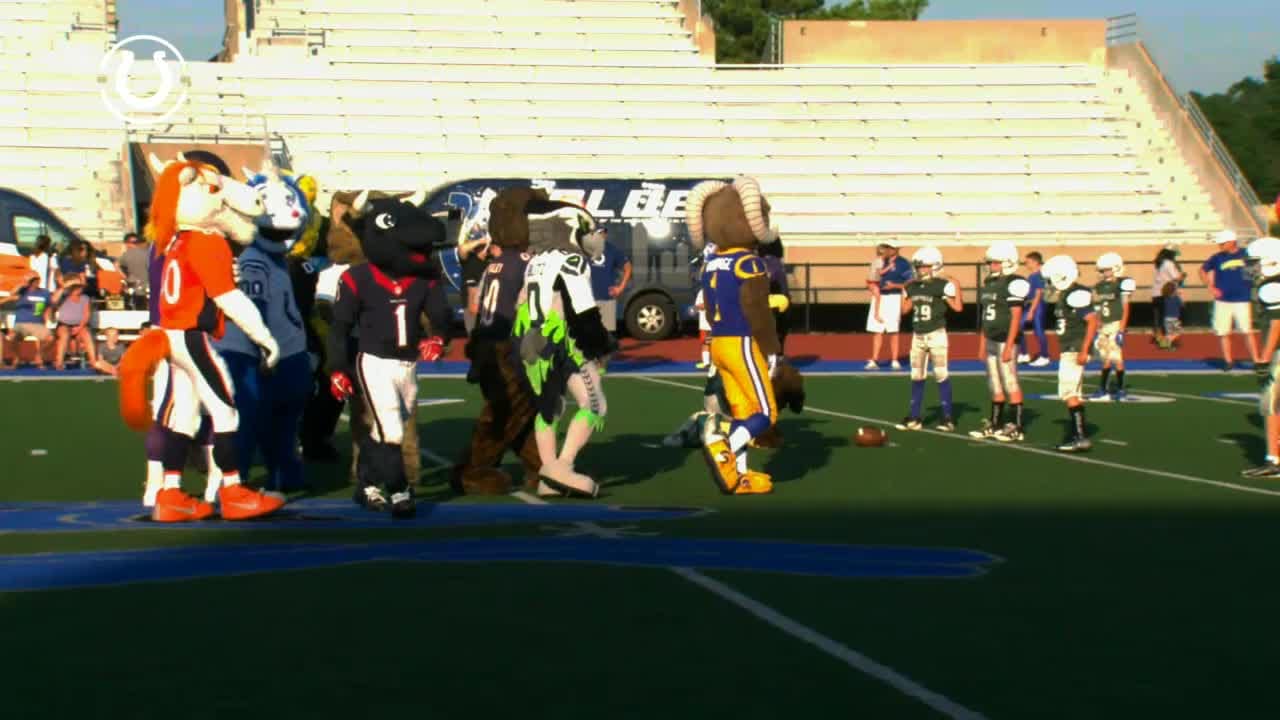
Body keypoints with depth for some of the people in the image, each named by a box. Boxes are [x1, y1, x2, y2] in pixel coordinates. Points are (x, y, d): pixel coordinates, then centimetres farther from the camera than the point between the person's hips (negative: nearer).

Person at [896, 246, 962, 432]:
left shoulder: (941, 286, -12)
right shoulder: (913, 287, 7)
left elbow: (958, 307, -16)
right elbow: (905, 310, 18)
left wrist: (957, 287, -21)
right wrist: (905, 294, 14)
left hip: (936, 335, -6)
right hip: (917, 336, 6)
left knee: (941, 375, -4)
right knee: (916, 377, 9)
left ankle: (948, 417, 2)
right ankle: (914, 417, 15)